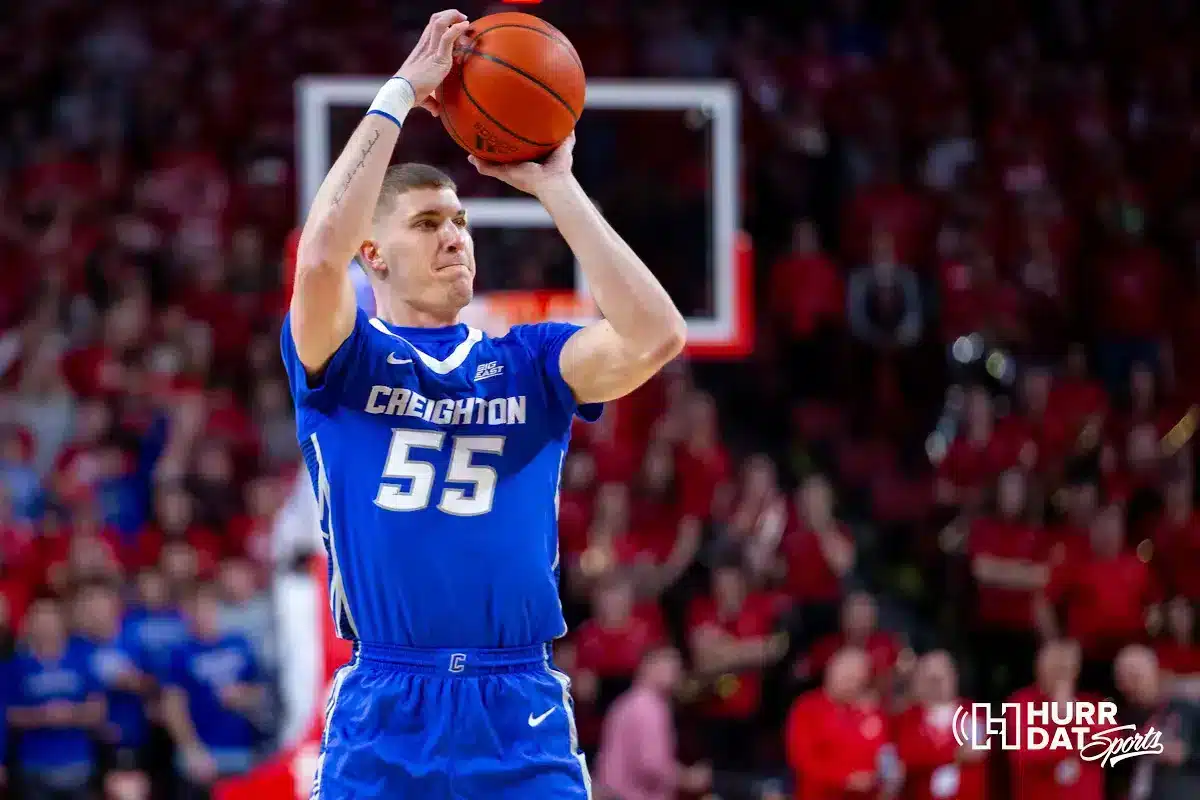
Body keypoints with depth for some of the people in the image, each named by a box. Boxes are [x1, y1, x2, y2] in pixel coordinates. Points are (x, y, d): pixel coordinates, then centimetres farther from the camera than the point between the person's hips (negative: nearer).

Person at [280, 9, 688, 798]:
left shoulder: (531, 362, 11)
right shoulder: (342, 364, 5)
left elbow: (656, 337, -8)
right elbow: (320, 257, -16)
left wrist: (556, 187, -4)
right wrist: (399, 95, -9)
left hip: (524, 720, 2)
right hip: (385, 720, -2)